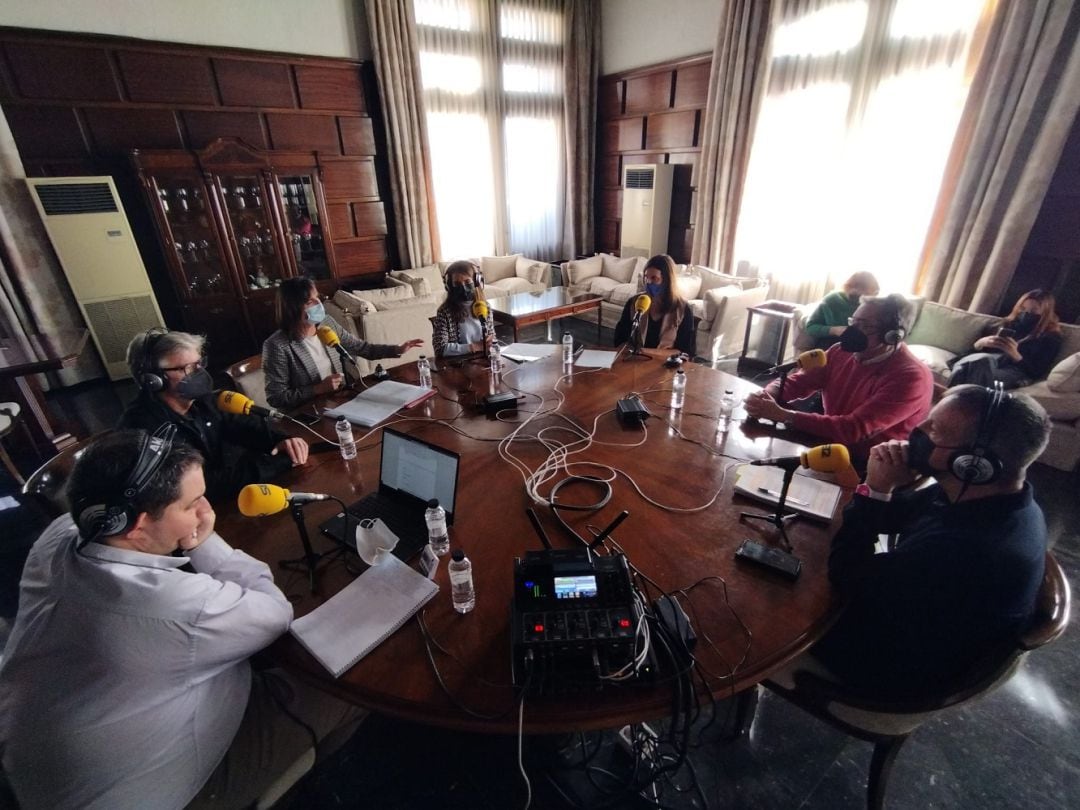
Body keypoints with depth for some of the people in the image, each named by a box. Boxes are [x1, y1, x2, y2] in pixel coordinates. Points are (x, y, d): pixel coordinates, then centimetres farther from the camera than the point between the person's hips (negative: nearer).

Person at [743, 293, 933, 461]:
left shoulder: (910, 377, -22)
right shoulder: (842, 352, -3)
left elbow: (854, 429, -31)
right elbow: (797, 381, 1)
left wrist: (782, 415, -36)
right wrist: (767, 396, -23)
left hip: (866, 467, -6)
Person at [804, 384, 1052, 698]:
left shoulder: (962, 549, -42)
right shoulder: (997, 501, -11)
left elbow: (848, 581, -27)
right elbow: (890, 518, 2)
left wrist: (876, 489, -29)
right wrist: (882, 490, -21)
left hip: (897, 664, -7)